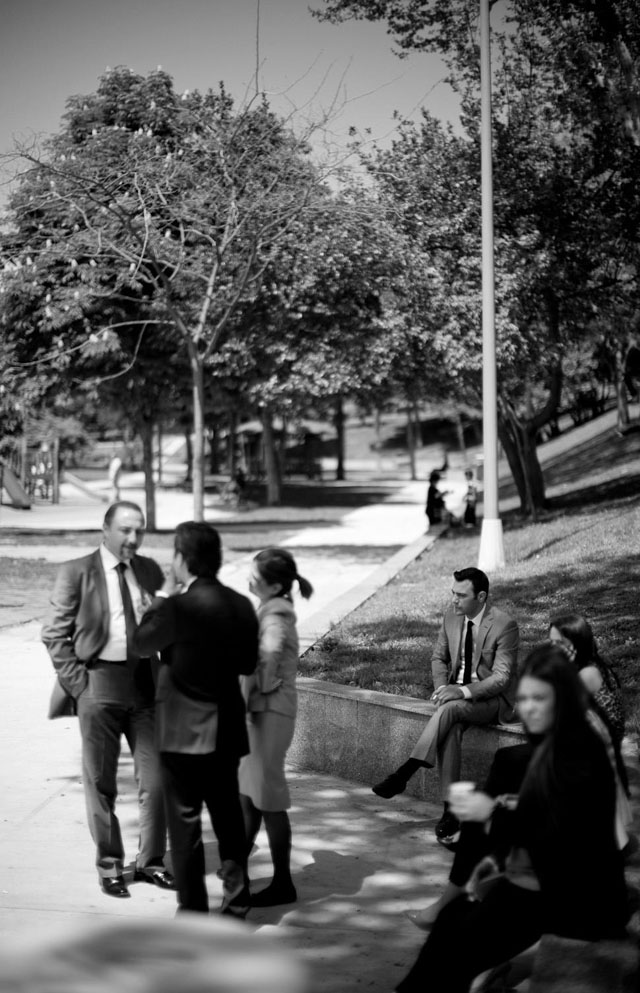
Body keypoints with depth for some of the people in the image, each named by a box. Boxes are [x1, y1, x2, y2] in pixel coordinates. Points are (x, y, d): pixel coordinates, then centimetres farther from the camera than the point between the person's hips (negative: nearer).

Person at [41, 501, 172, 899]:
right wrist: (78, 684, -8)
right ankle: (109, 864, 18)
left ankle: (151, 860, 20)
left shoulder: (150, 571, 8)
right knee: (101, 781, 5)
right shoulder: (77, 572, -4)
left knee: (156, 777, 5)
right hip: (99, 683, -3)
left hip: (146, 682, 3)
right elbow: (55, 634, -3)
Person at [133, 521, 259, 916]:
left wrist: (164, 595, 5)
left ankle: (193, 910, 7)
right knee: (229, 816, 16)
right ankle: (237, 900, 22)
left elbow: (143, 640, -4)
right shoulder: (241, 605, 0)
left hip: (185, 733, -6)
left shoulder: (181, 606, -20)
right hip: (227, 730, 6)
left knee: (185, 822, 3)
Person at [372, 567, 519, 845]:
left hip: (492, 699, -5)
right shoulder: (452, 616, 5)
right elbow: (439, 657, 17)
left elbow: (501, 678, -17)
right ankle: (450, 810, -32)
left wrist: (463, 691, -29)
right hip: (457, 693, 5)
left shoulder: (504, 625, -14)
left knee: (449, 709, -36)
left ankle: (404, 774, -36)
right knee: (450, 730, -30)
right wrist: (442, 686, -4)